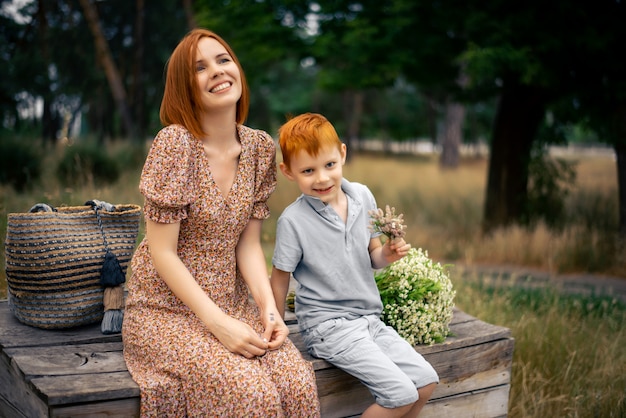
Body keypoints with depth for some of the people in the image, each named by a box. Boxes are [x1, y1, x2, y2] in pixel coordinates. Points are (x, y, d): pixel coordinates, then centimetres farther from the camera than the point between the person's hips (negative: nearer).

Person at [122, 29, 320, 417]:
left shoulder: (261, 147, 1)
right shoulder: (175, 142, -16)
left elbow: (248, 245, 4)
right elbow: (163, 253, -16)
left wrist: (269, 308, -11)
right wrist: (219, 324, -20)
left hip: (231, 304, 5)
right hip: (167, 309, -4)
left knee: (297, 382, -19)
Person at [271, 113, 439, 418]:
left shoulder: (363, 197, 1)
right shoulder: (293, 220, -14)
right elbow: (279, 281, -6)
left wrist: (386, 255, -9)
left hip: (369, 319, 6)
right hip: (328, 325, -6)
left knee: (426, 381, -2)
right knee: (401, 393, -17)